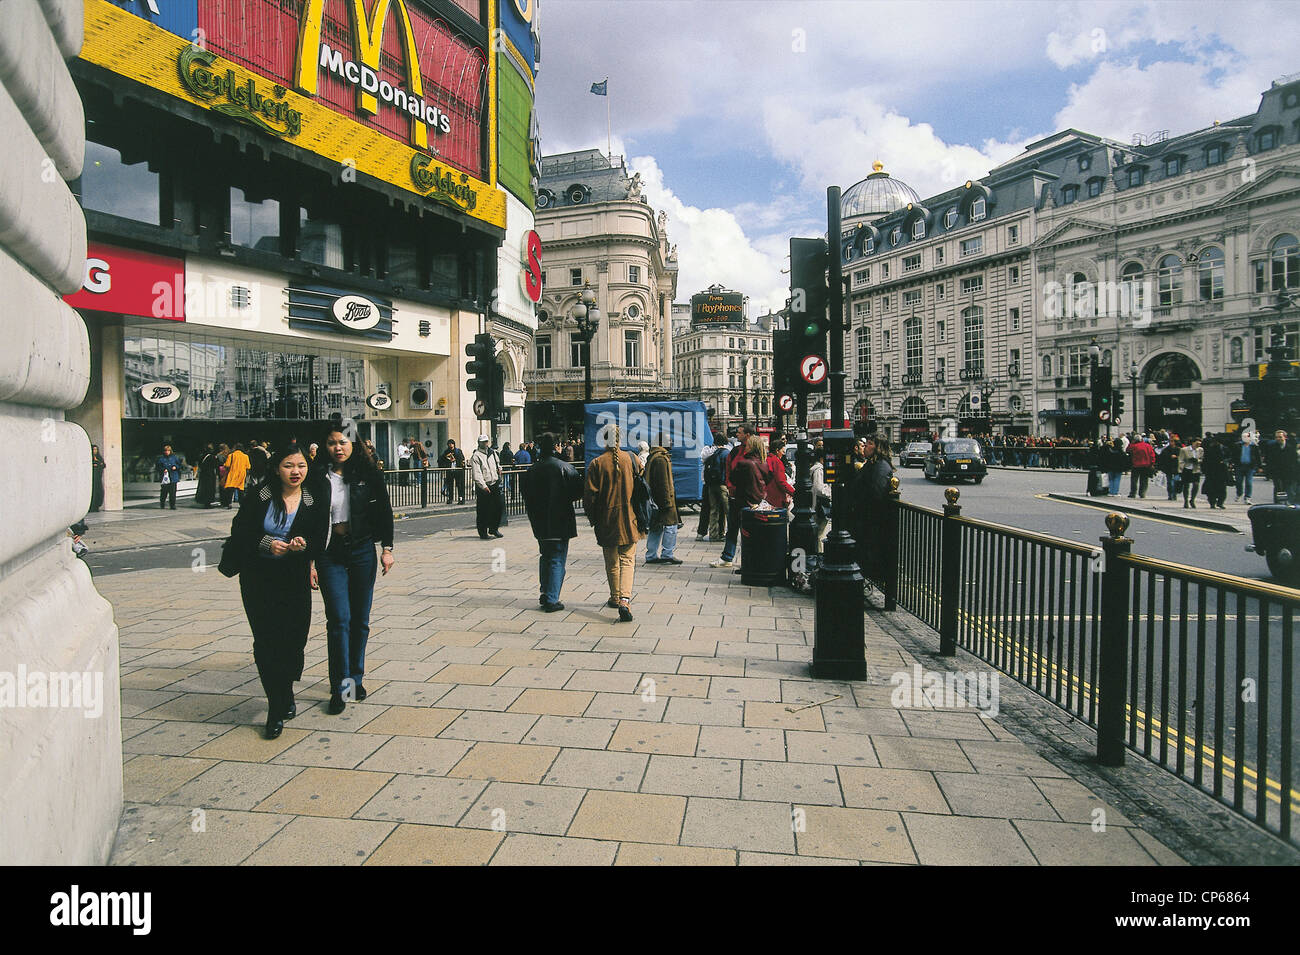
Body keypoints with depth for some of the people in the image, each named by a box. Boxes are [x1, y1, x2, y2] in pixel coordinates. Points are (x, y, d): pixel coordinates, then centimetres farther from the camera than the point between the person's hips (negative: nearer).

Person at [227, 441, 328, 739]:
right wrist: (266, 544, -18)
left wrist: (303, 546, -22)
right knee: (266, 641, -4)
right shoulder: (258, 497, -1)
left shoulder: (316, 502, 2)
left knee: (294, 639, 1)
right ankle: (279, 707, 8)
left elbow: (319, 543, -1)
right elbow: (239, 533, -2)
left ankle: (284, 696, 29)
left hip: (295, 580, 1)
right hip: (258, 580, -1)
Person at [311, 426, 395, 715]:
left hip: (362, 552, 1)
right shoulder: (317, 477, -3)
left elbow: (384, 512, 6)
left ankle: (355, 678, 24)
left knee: (360, 620, 9)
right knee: (339, 619, -8)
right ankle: (340, 686, 1)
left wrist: (387, 548, 0)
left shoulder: (368, 474, 0)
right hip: (330, 555, -1)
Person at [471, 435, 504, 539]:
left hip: (495, 485, 6)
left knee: (499, 506, 5)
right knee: (482, 511, 0)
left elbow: (498, 462, 34)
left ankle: (493, 529, 20)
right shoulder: (475, 456, -7)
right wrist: (484, 486, -22)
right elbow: (477, 474, -15)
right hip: (482, 486, -6)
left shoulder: (492, 452, 14)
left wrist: (499, 468, 12)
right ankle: (483, 533, 10)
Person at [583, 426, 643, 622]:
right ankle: (625, 599, -15)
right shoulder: (633, 459, -2)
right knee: (627, 561, 3)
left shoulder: (597, 463, -8)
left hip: (607, 521, -1)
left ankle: (615, 597, 27)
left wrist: (592, 518, 6)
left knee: (612, 562, 14)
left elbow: (589, 494, -7)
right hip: (629, 520, 1)